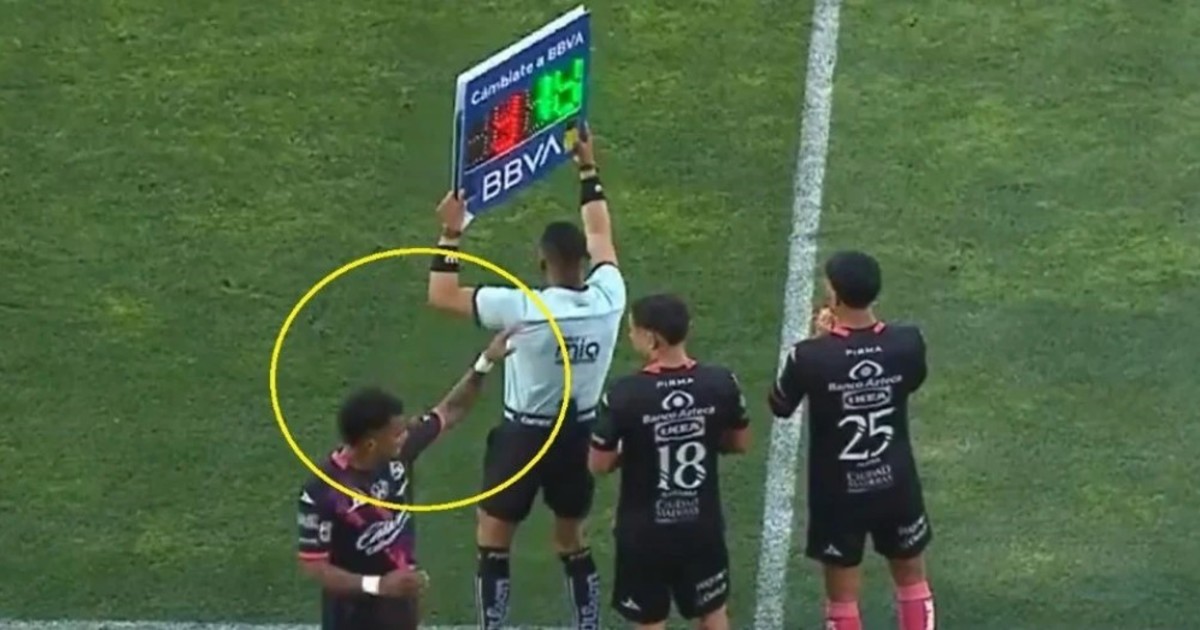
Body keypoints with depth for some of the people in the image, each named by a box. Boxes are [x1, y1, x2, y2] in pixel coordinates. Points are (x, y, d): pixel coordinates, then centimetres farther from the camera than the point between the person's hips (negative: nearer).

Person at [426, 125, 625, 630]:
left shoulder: (523, 308, -25)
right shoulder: (607, 298, -13)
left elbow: (442, 295, -17)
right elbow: (600, 234, 6)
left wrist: (451, 234, -11)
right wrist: (588, 170, 15)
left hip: (526, 434, -4)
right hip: (580, 433, 4)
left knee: (492, 544, 11)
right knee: (572, 541, 22)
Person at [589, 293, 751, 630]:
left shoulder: (625, 394, -21)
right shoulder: (721, 383, -11)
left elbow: (599, 465, -12)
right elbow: (740, 443, 4)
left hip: (645, 531, -3)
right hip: (702, 525, 3)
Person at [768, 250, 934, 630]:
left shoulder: (811, 357, -23)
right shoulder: (906, 343, -16)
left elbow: (780, 408, -4)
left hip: (837, 492, -2)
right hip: (895, 484, 2)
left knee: (842, 599, 13)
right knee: (912, 582, 22)